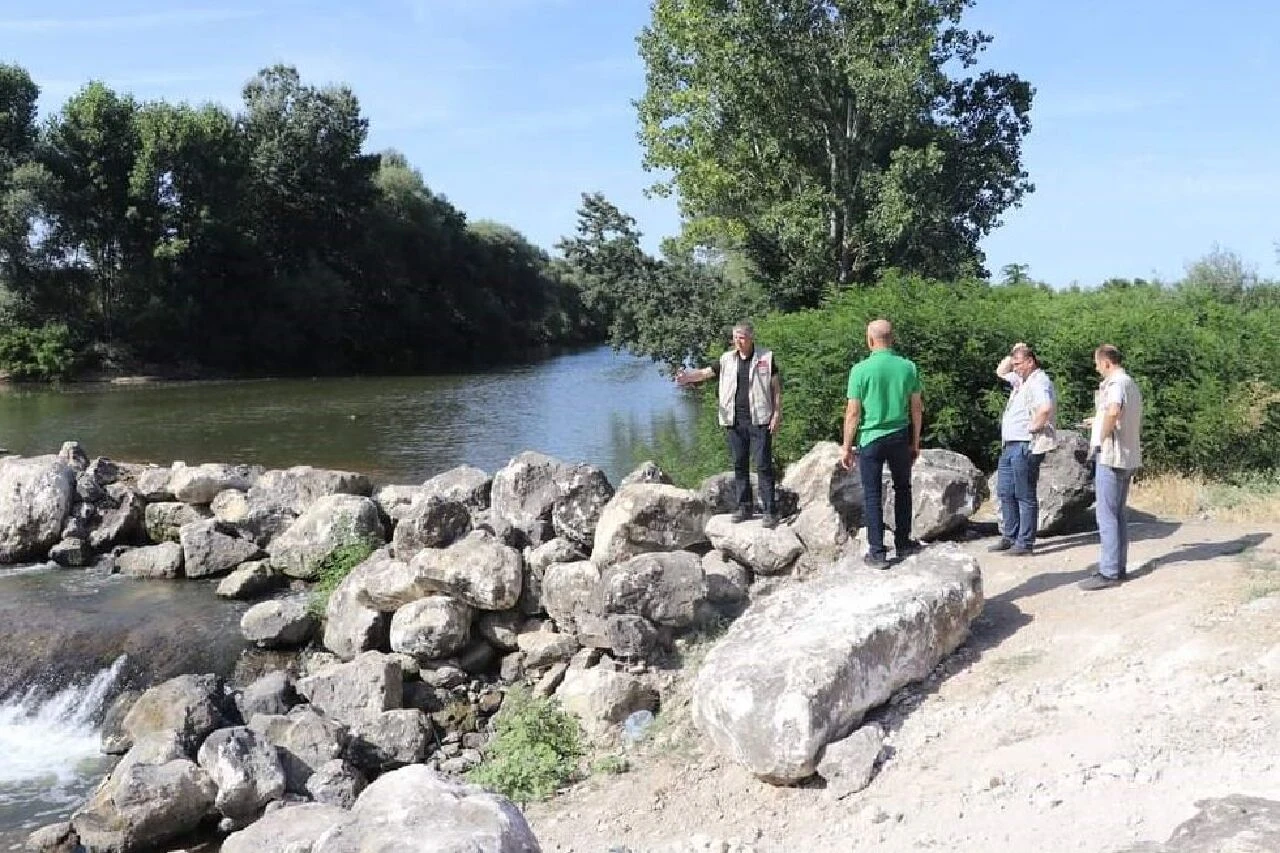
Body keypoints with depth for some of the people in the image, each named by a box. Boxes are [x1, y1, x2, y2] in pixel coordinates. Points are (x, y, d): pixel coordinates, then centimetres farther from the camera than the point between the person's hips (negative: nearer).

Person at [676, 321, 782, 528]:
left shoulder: (766, 358, 1)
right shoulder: (727, 360, 9)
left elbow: (776, 388, 2)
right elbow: (705, 373, 1)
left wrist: (777, 414, -5)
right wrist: (687, 376, -19)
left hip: (759, 420, -4)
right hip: (734, 421, 4)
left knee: (763, 465, -5)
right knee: (739, 465, 8)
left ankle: (770, 511, -3)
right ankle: (744, 507, 17)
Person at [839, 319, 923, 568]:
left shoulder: (861, 369, -11)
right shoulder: (908, 368, -1)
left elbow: (853, 412, -10)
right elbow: (917, 408, 5)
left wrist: (846, 447, -2)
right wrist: (915, 441, 16)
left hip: (871, 438, -3)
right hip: (901, 437, 3)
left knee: (872, 495, 5)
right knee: (902, 489, 20)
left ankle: (877, 553, 6)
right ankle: (903, 543, 27)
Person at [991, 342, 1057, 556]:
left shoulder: (1039, 382, -15)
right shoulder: (1021, 379, 15)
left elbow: (1046, 408, -33)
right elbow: (1000, 371, 31)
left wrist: (1033, 427, -20)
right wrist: (1012, 355, 15)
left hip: (1026, 446, -10)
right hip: (1010, 445, 10)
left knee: (1025, 495, -3)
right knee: (1005, 492, 15)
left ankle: (1025, 543, 3)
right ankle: (1009, 537, 24)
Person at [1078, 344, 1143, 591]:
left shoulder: (1115, 383, -13)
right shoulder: (1132, 384, 18)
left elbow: (1113, 411, -34)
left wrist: (1103, 436, -20)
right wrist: (1098, 422, 31)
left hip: (1110, 455, -10)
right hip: (1129, 457, 10)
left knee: (1107, 515, -7)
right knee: (1117, 514, 14)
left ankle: (1109, 572, -6)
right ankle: (1119, 568, 18)